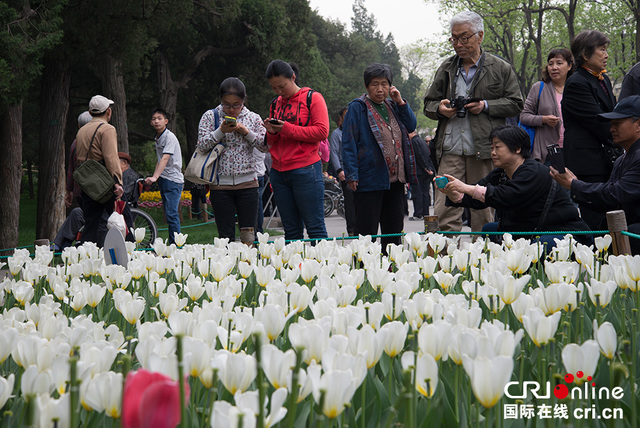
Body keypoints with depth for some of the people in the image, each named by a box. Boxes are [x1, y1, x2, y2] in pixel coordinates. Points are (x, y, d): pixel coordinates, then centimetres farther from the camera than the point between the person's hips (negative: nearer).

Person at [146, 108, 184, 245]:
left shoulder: (170, 137, -12)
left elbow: (165, 159, -24)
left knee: (171, 214, -14)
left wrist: (155, 177, -34)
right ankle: (172, 244, 12)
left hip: (173, 180, -9)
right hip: (163, 180, 9)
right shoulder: (157, 138, 15)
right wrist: (152, 178, 14)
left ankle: (176, 244, -13)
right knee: (169, 214, 9)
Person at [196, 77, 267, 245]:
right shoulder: (210, 116, 3)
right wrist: (221, 131, -16)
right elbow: (202, 145, -4)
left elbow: (265, 145, 3)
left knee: (248, 234, 1)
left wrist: (246, 132, -9)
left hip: (248, 182, 1)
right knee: (226, 235, 0)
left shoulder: (253, 118, 6)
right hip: (220, 183, -1)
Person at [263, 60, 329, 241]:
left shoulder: (312, 98, 0)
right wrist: (271, 132, -2)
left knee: (315, 227, -5)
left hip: (305, 170, -6)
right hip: (279, 171, 6)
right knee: (291, 231, 6)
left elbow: (322, 131, -11)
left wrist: (287, 128, -15)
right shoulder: (275, 104, 17)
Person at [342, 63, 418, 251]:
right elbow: (349, 143, -8)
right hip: (369, 179, -6)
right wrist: (351, 175, -14)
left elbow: (411, 127, 13)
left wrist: (400, 102, 3)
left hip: (394, 179, 7)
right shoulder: (357, 108, -4)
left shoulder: (392, 106, 15)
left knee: (394, 230, 11)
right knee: (367, 230, -4)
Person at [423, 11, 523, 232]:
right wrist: (439, 109, -3)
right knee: (444, 211, -6)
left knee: (483, 212, 4)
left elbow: (515, 103, 6)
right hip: (450, 150, 2)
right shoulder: (447, 68, 15)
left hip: (484, 150, -2)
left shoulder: (500, 68, 5)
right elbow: (429, 104, 21)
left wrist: (486, 106, -9)